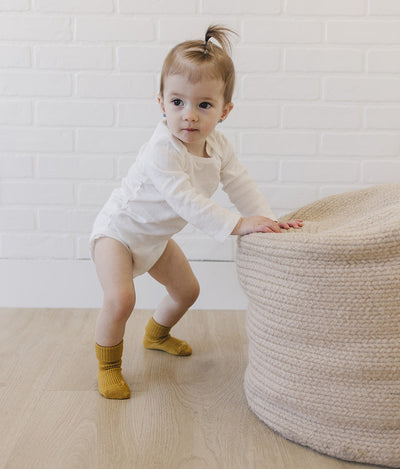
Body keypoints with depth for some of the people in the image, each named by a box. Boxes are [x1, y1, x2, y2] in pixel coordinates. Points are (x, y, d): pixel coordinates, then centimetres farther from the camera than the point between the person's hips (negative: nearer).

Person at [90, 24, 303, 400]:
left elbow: (239, 184, -6)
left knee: (187, 289, 18)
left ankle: (156, 335, 47)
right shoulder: (162, 151, -35)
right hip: (118, 229, -7)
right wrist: (239, 225, -46)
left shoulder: (217, 146, -10)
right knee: (120, 299, -26)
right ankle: (108, 366, 0)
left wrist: (268, 219, -19)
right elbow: (187, 202, -42)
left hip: (156, 236, 8)